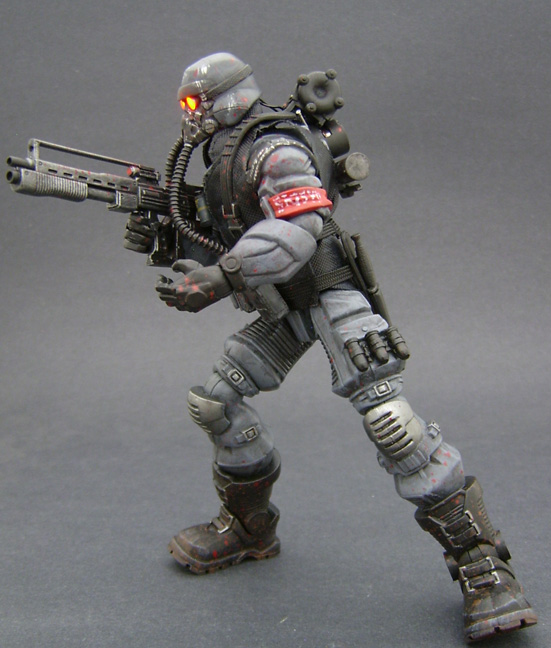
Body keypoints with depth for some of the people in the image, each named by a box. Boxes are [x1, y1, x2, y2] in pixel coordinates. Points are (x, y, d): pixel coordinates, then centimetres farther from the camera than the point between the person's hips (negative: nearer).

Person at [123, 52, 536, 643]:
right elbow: (217, 246, 21)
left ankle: (481, 565, -9)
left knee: (387, 417, -19)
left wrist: (215, 280, -33)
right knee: (212, 401, 5)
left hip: (329, 292, -9)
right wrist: (163, 238, 5)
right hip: (283, 309, 9)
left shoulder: (272, 147, -14)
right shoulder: (222, 160, 16)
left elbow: (298, 227, -30)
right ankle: (249, 528, 23)